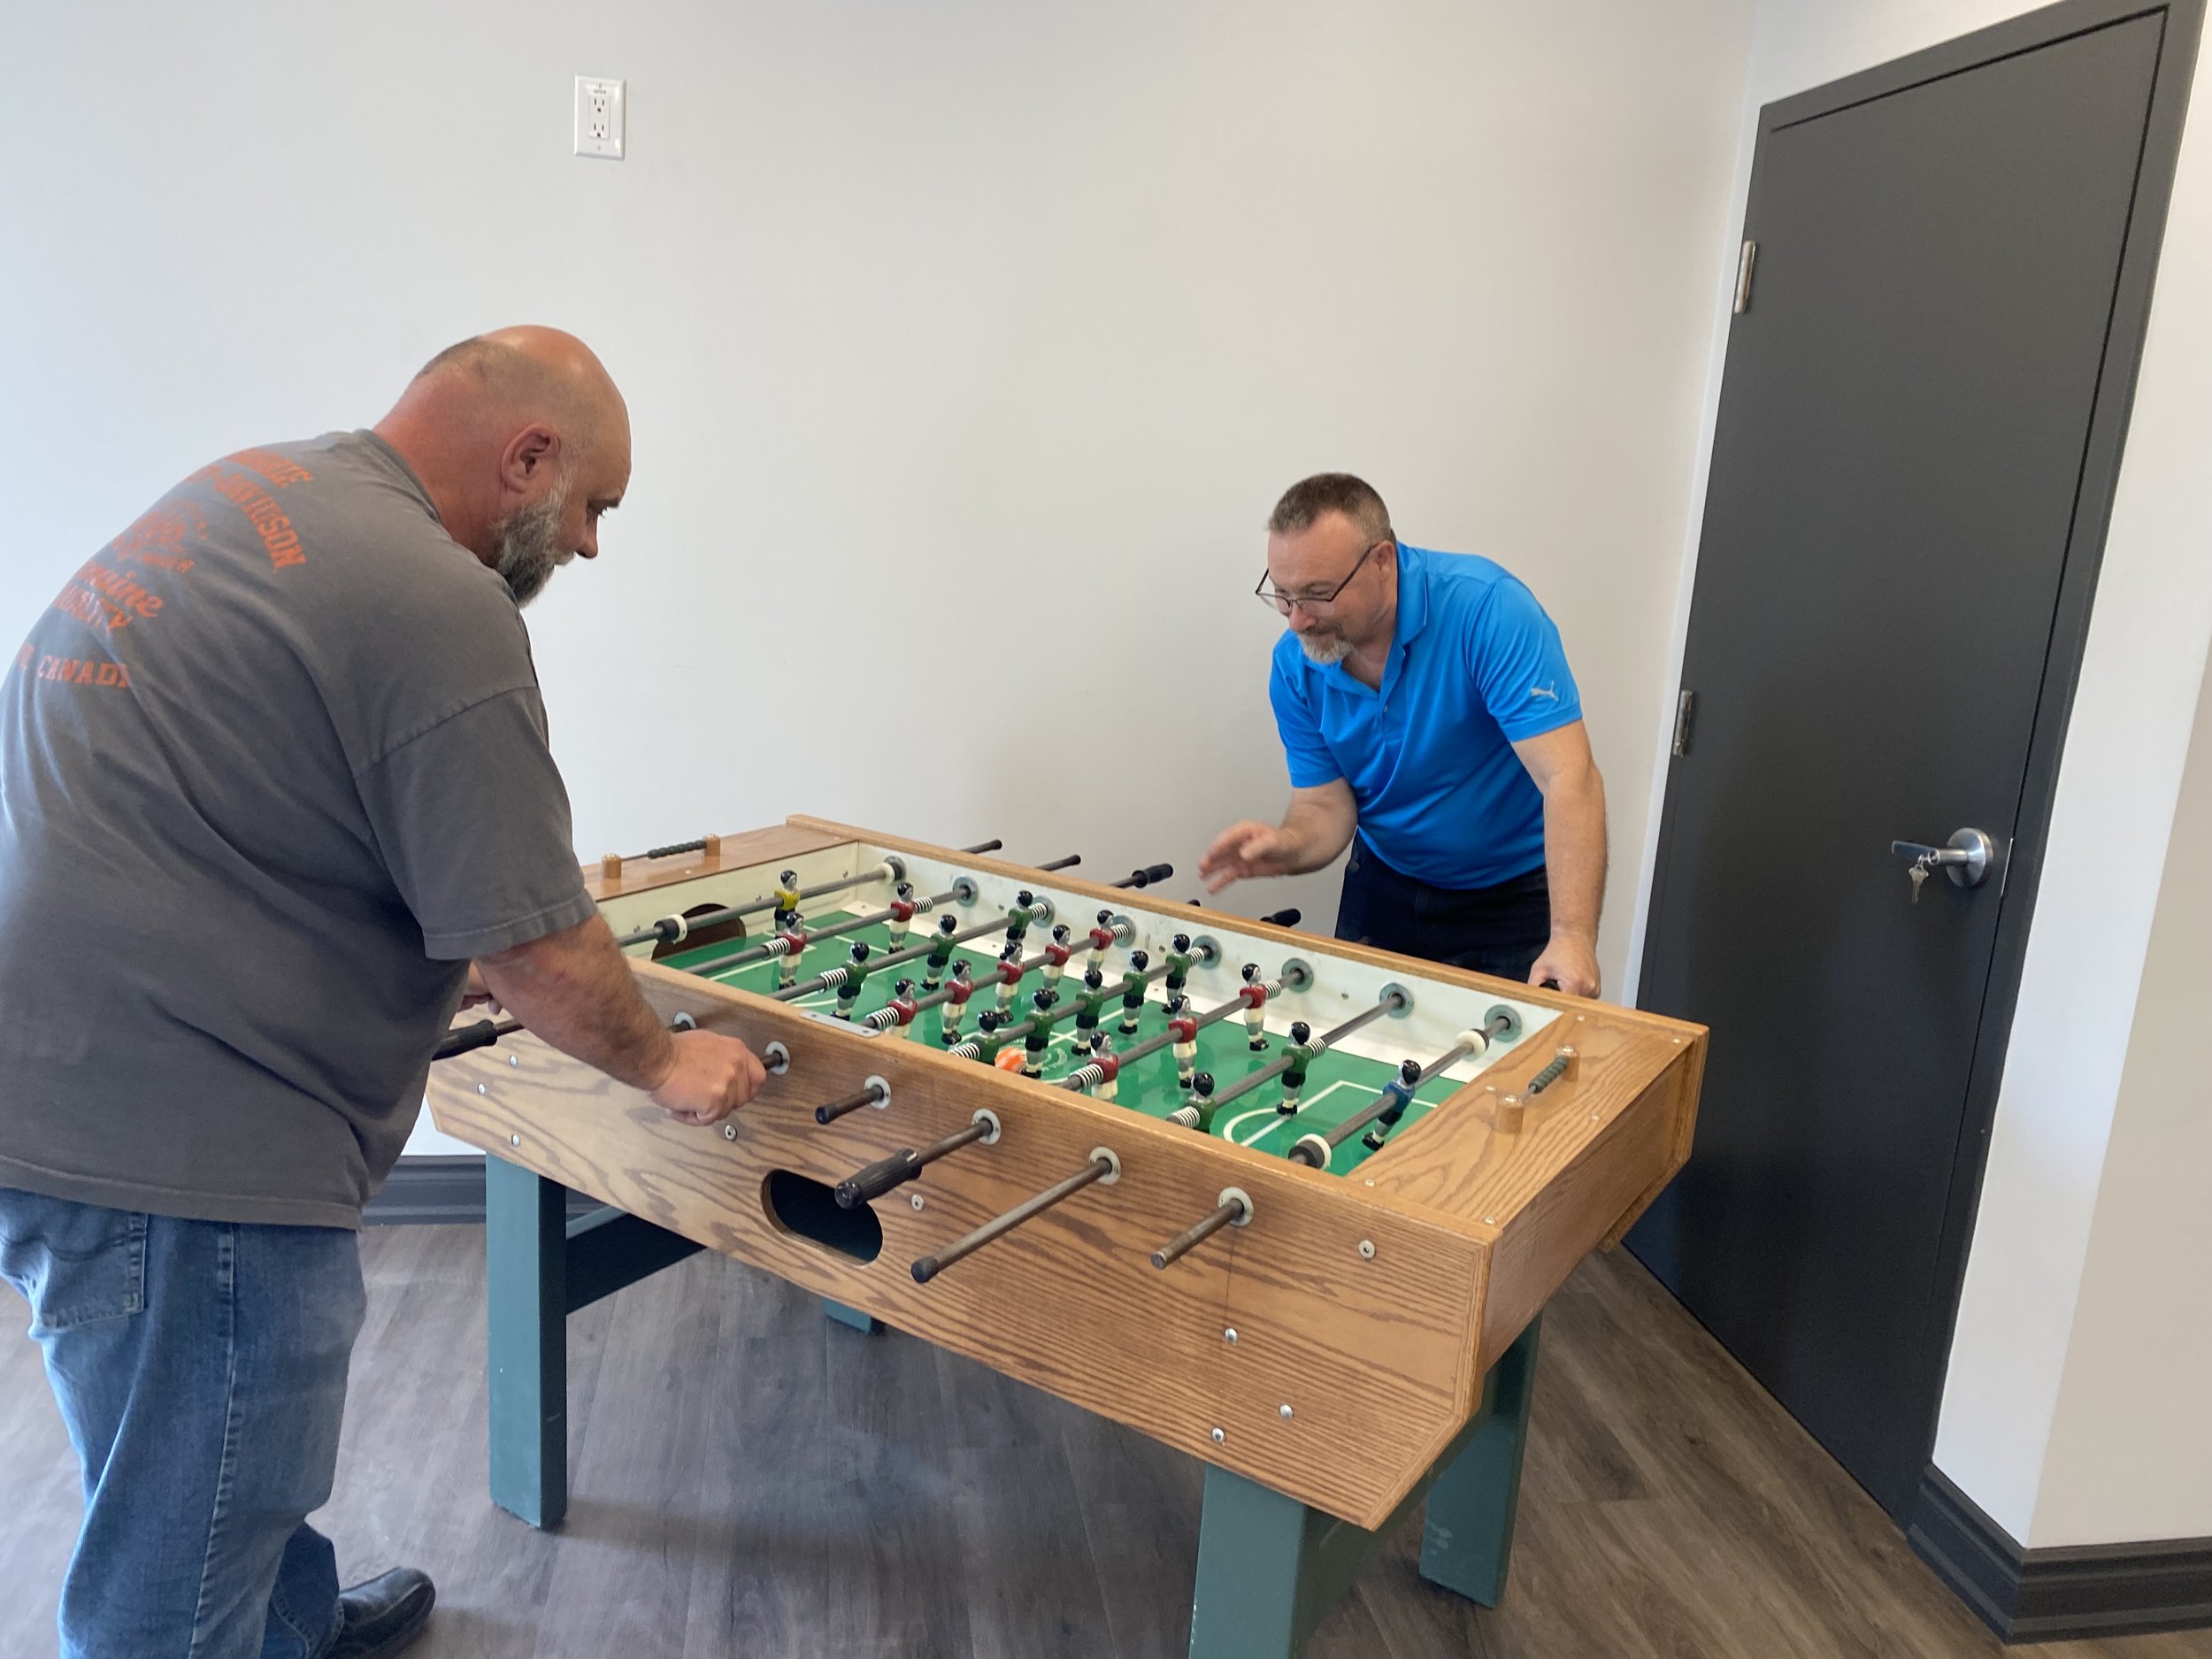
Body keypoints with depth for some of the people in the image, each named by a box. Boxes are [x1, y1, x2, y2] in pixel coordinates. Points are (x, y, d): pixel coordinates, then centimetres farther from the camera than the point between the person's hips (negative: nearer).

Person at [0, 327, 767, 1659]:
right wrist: (664, 1063, 1)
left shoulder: (250, 490, 9)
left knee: (235, 1468, 30)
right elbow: (537, 952, -18)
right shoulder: (441, 610, -21)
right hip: (170, 1138, -10)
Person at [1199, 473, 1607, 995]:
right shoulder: (1295, 666, -11)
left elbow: (1568, 779, -34)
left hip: (1514, 895, -4)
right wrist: (1286, 847, -30)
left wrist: (1573, 939, -43)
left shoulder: (1485, 608, -28)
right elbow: (1325, 804, -5)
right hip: (1385, 887, 4)